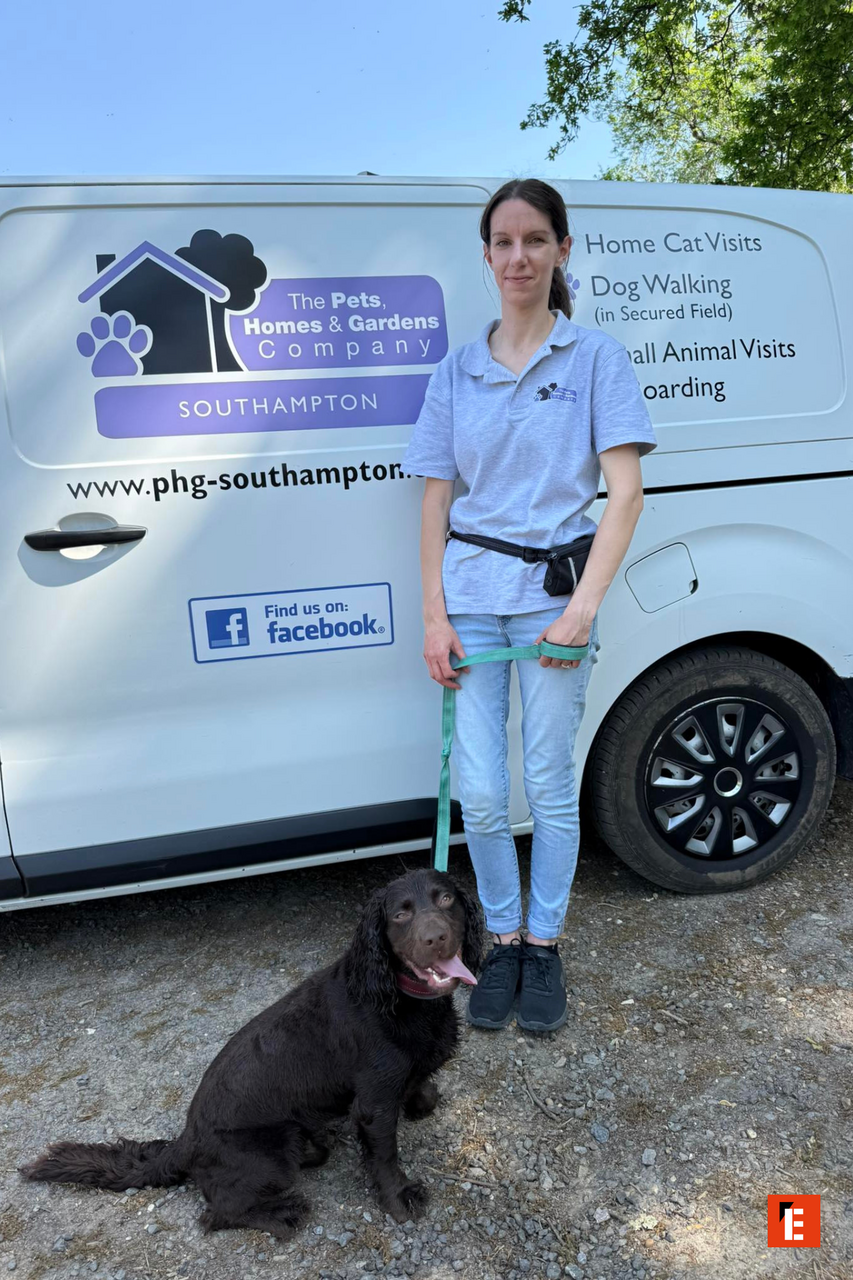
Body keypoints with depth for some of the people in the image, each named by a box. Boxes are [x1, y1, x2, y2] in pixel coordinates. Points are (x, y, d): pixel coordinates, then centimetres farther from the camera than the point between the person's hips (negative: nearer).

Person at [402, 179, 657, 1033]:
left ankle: (544, 945, 28)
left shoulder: (596, 357, 2)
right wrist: (433, 616, 1)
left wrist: (584, 604, -16)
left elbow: (624, 491, -6)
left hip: (553, 595, -2)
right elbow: (437, 500, 9)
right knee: (479, 792, 4)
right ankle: (503, 939, 26)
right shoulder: (455, 372, 10)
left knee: (550, 785, 7)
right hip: (470, 595, 3)